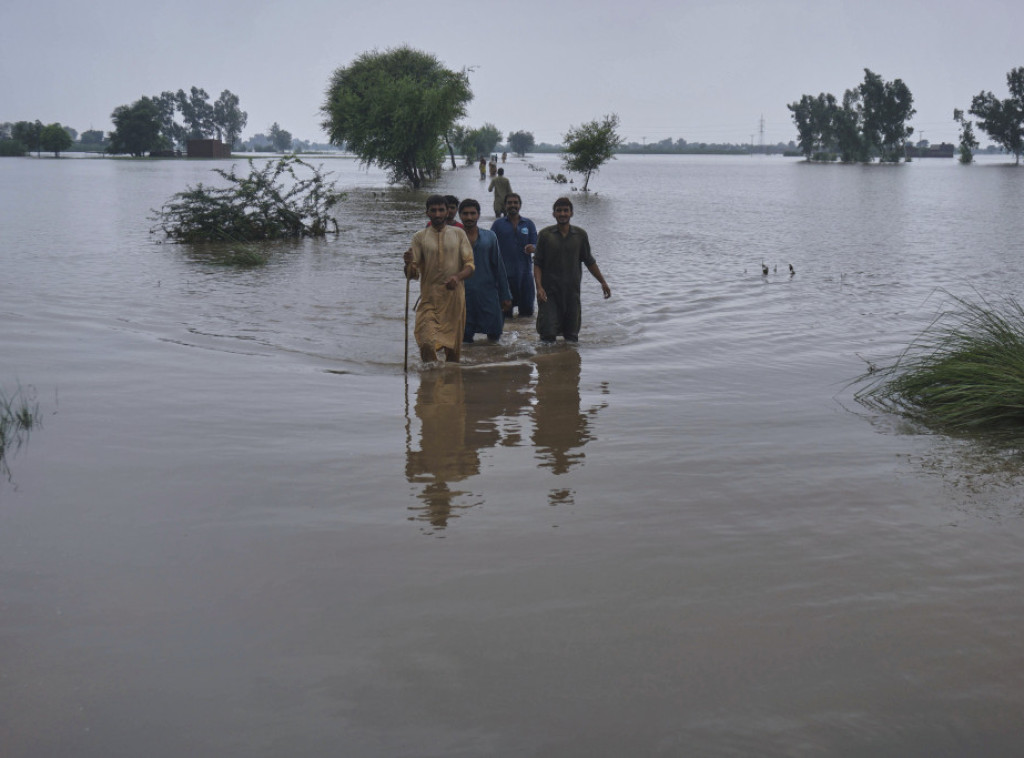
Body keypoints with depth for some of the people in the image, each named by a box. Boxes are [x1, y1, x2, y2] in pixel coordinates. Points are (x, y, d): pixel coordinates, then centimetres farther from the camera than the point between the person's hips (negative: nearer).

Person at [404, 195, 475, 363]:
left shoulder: (458, 234, 9)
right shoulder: (420, 237, 7)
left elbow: (470, 265, 4)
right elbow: (412, 274, 2)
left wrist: (458, 277, -17)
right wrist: (408, 263, -21)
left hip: (454, 297, 1)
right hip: (429, 299, -1)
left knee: (454, 347, 5)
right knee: (427, 343, -18)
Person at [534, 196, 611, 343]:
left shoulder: (580, 235, 5)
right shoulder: (545, 235, -1)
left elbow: (589, 262, 16)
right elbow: (537, 264, -2)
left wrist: (603, 282, 15)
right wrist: (539, 287, -14)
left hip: (572, 291, 2)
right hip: (549, 291, -2)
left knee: (572, 336, 7)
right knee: (548, 336, -8)